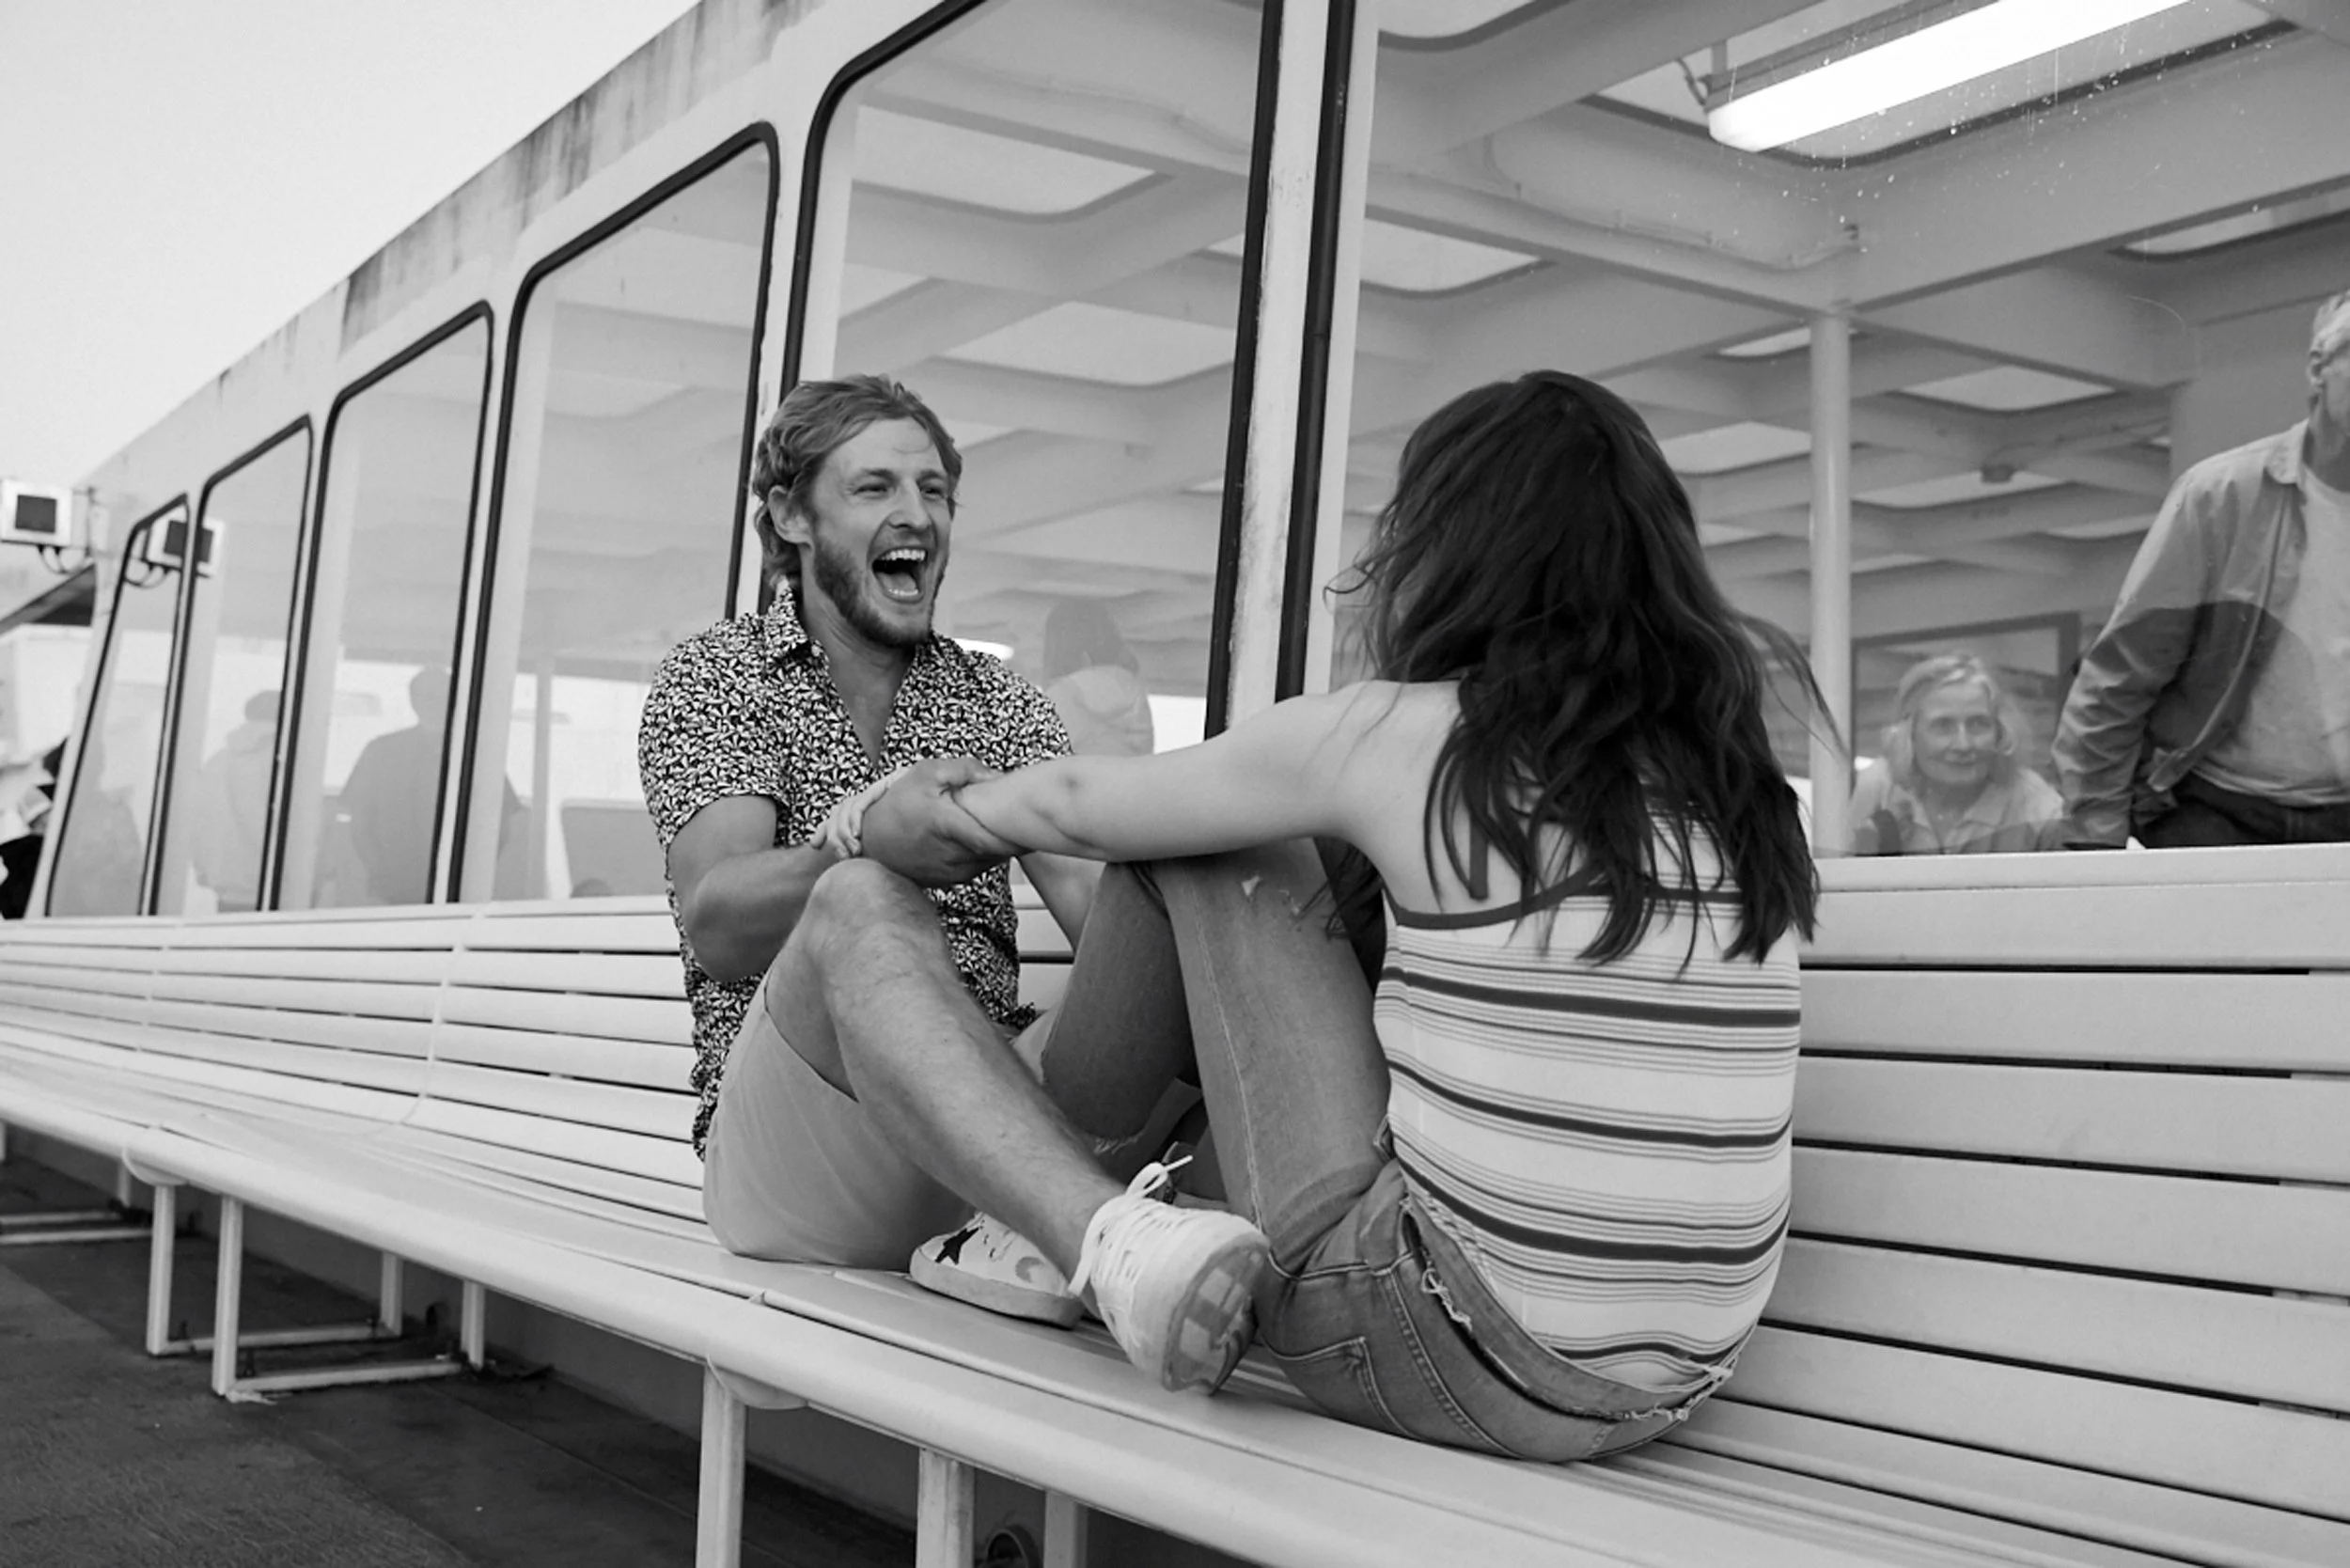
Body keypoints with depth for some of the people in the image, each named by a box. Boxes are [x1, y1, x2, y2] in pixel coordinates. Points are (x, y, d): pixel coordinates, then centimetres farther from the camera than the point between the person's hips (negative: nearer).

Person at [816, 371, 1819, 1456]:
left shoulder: (1395, 737, -9)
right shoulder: (1726, 775, 6)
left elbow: (1074, 807, 6)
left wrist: (907, 813, 26)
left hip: (1441, 1362, -7)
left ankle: (1102, 1238, 13)